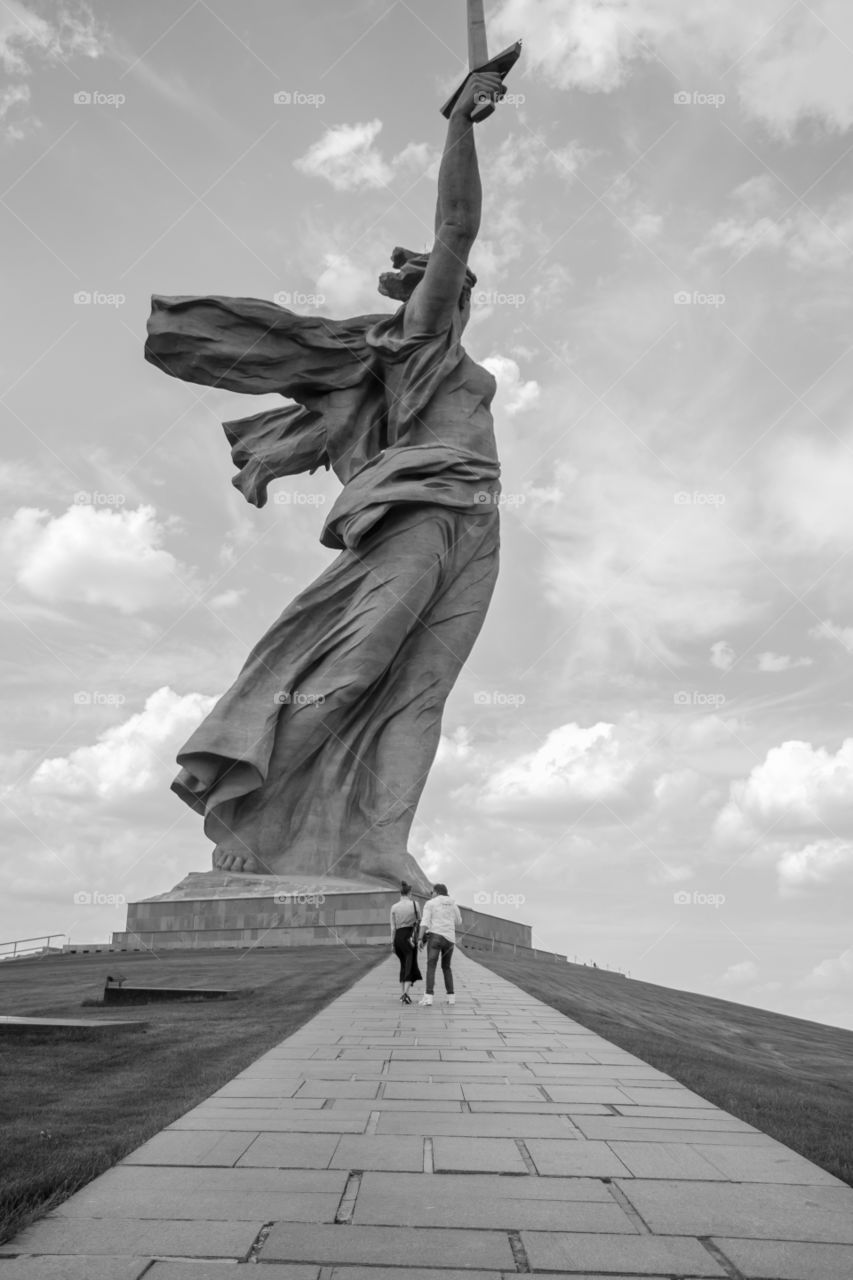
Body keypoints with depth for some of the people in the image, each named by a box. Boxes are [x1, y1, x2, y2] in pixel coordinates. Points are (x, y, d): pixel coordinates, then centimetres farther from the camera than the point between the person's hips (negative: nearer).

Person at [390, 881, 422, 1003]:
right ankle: (406, 992, -20)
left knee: (403, 965, 19)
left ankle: (402, 994, 15)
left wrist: (392, 944, 7)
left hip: (398, 937, 3)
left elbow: (393, 927, 2)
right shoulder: (414, 904, -2)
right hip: (410, 937, -3)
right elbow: (418, 922, 0)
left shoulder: (394, 907, 3)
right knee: (410, 966, 0)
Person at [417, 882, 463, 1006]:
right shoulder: (453, 904, 15)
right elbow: (458, 922, 27)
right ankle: (451, 997, 10)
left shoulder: (430, 903, 1)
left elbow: (425, 922, -9)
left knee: (431, 967, -5)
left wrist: (421, 939, -8)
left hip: (435, 936, -4)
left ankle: (429, 997, -18)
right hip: (449, 938, 4)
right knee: (446, 967, 17)